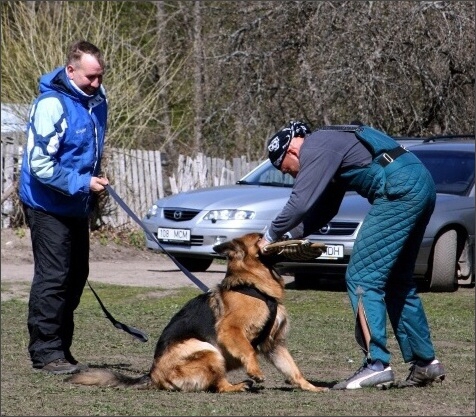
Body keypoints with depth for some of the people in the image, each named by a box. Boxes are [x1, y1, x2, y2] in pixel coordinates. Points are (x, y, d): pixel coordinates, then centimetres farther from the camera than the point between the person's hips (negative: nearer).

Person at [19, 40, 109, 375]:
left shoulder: (97, 99, 4)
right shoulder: (52, 104, -22)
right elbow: (40, 165, -25)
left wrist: (96, 178, 12)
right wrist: (82, 183, -24)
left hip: (78, 206, 9)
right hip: (49, 205, -9)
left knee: (76, 276, 12)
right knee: (53, 278, -8)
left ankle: (61, 349, 21)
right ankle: (46, 352, -3)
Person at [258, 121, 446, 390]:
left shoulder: (315, 149, -5)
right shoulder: (329, 146, 26)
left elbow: (300, 204, -13)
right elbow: (323, 210, 31)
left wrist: (270, 237, 0)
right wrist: (288, 236, 23)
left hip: (400, 191, -10)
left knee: (362, 279, -7)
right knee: (398, 279, 19)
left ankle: (377, 365, -10)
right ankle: (425, 363, 21)